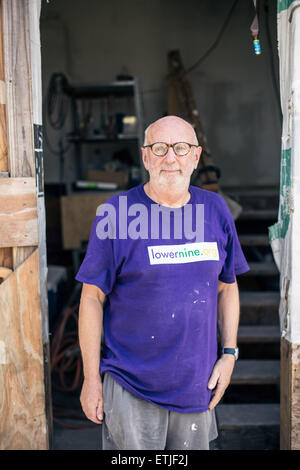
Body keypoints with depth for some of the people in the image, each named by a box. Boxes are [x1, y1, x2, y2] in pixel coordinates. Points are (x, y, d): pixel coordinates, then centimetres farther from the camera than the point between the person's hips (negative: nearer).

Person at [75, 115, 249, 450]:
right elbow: (92, 298, -8)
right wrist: (91, 379, -8)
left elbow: (227, 287, 11)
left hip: (197, 384, 4)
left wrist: (229, 353, 5)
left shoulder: (215, 210, 2)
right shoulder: (116, 214, -10)